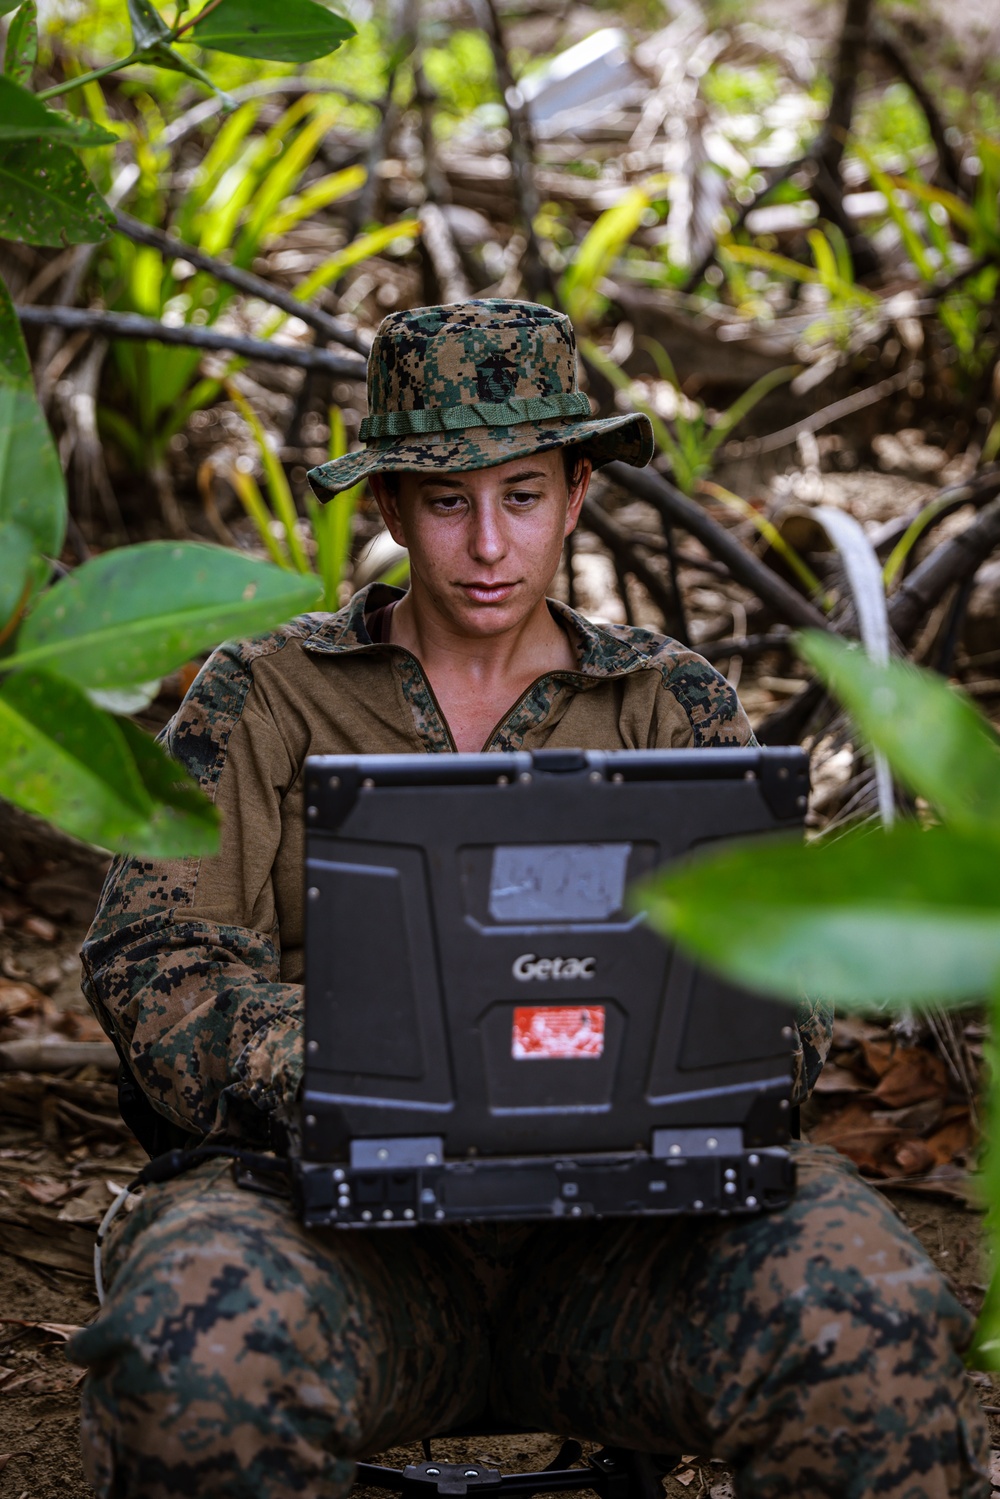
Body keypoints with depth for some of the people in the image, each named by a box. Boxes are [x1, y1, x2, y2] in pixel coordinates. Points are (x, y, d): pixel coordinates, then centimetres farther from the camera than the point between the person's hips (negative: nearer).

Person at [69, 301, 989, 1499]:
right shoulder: (259, 701, 15)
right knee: (204, 1353, -36)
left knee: (866, 1323, -31)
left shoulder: (677, 705, 19)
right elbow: (158, 955, 4)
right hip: (356, 1225, -1)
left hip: (616, 1233, 1)